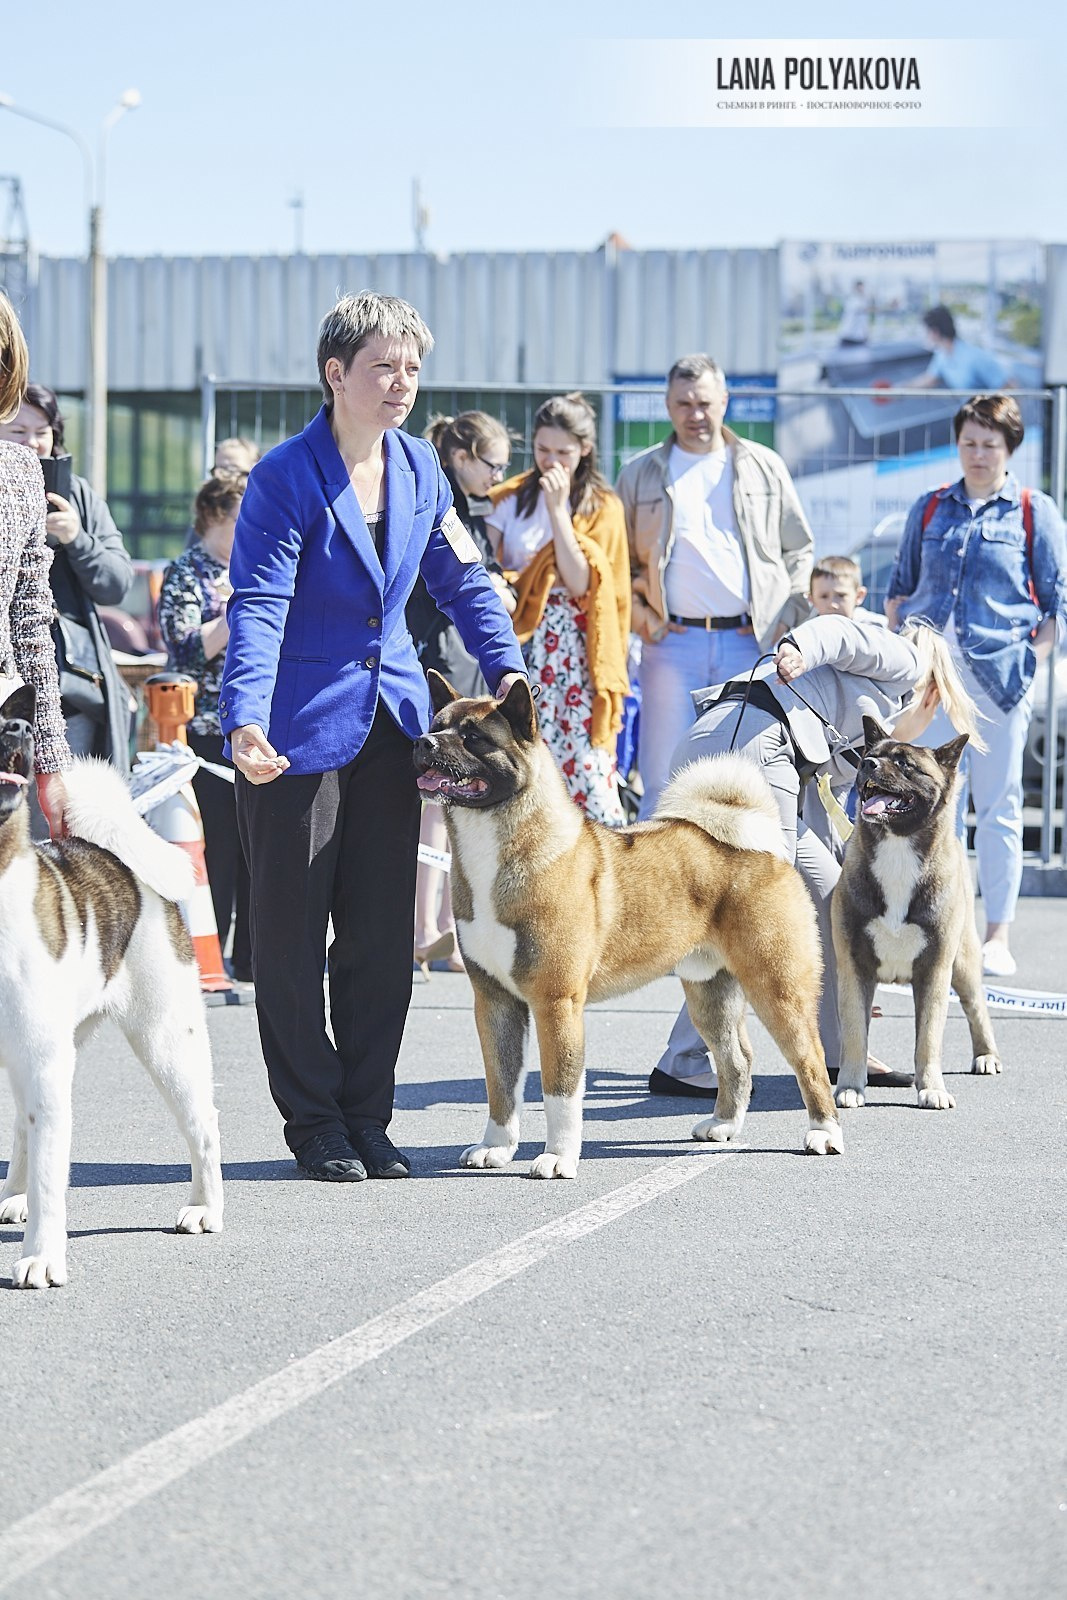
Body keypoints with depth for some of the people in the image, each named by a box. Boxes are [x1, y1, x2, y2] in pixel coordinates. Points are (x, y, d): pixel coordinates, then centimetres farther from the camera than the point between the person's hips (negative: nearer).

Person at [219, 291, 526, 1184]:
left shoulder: (419, 469, 6)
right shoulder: (287, 477, -14)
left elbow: (463, 581, 12)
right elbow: (258, 606, -21)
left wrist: (506, 670, -4)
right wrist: (244, 722, -34)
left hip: (390, 723, 6)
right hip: (298, 731, -6)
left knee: (384, 934, 7)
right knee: (293, 932, 3)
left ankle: (367, 1116, 16)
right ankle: (315, 1121, 13)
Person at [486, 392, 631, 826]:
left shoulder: (602, 507, 6)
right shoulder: (510, 497, 10)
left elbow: (580, 582, -7)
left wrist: (558, 509, -10)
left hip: (574, 650, -1)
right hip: (518, 642, 1)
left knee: (584, 760, -10)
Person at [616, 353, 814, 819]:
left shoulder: (764, 467, 12)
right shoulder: (640, 474, 10)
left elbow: (798, 550, 17)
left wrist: (786, 618, 5)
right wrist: (639, 613, -1)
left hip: (749, 641, 1)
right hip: (672, 641, -1)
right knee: (664, 784, -4)